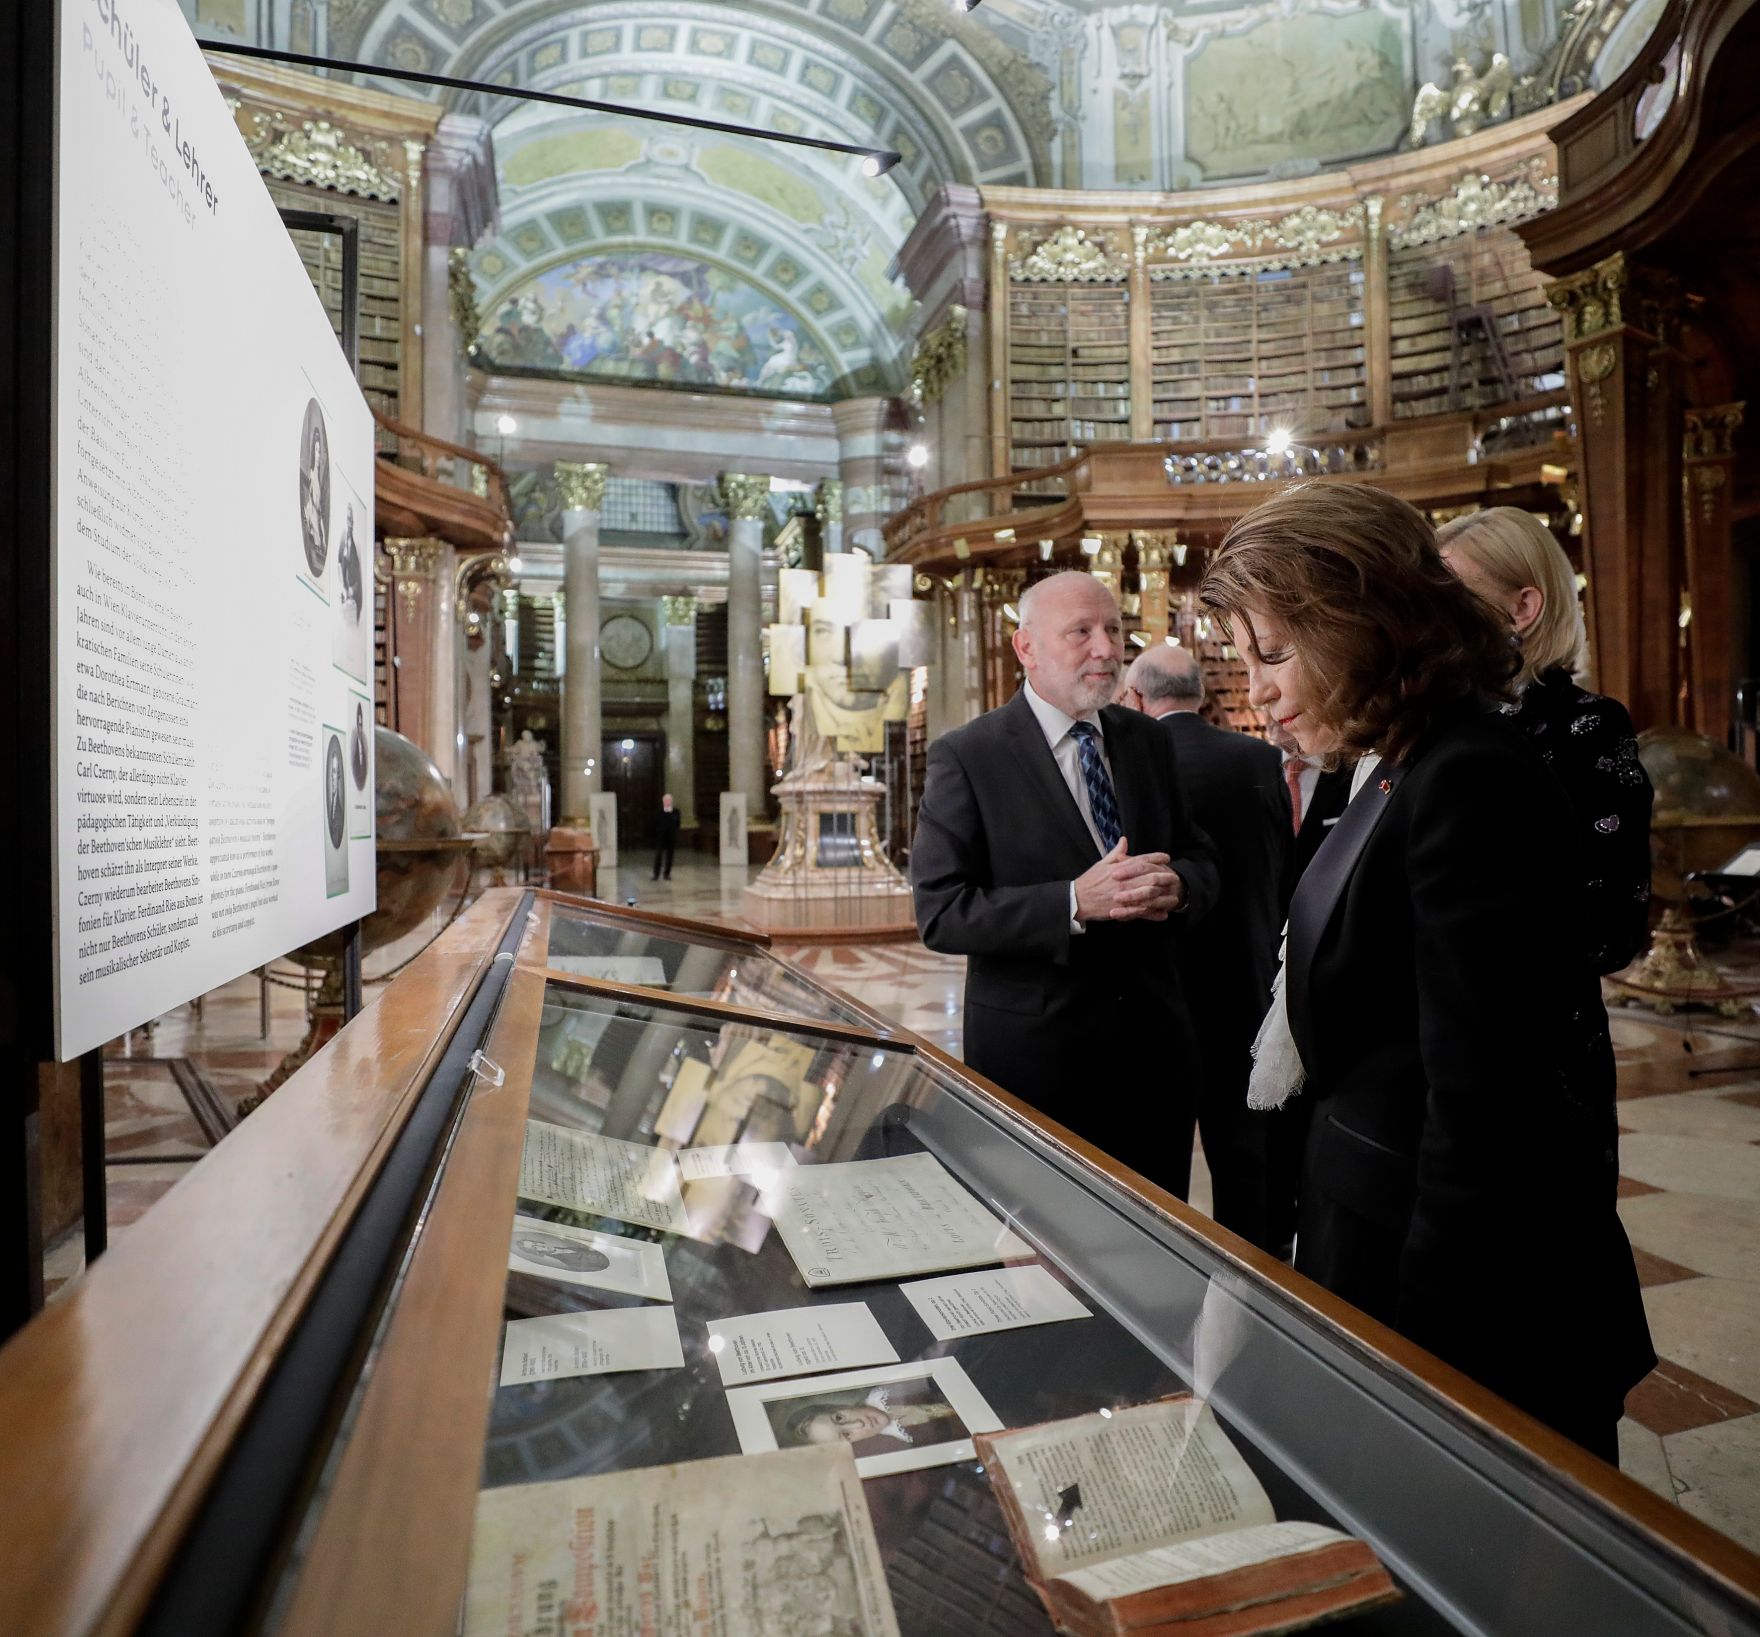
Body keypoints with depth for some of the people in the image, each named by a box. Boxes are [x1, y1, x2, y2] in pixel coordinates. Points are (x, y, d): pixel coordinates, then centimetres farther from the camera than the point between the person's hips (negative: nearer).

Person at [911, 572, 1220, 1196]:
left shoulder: (1150, 742, 6)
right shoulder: (965, 757, -11)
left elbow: (1202, 861, 10)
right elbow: (940, 914, -16)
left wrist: (1177, 886, -14)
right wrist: (1075, 902, -26)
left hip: (1156, 1040, 5)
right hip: (1034, 1050, -4)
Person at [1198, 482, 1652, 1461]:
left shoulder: (1470, 780, -23)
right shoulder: (1398, 773, 6)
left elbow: (1482, 1097, -23)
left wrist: (1422, 1336, -18)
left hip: (1469, 1296, -9)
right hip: (1373, 1231, 9)